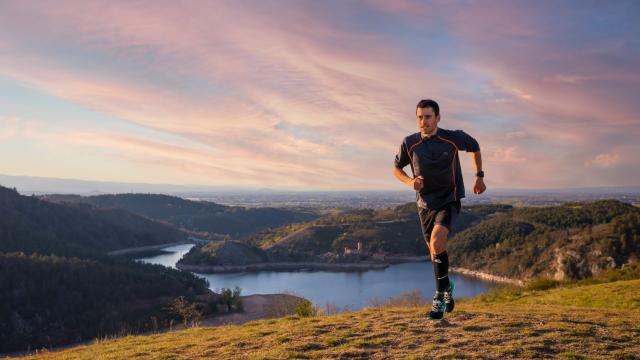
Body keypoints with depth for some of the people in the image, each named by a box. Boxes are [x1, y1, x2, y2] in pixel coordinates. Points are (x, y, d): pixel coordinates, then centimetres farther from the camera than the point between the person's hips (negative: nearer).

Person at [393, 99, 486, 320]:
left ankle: (439, 296, -12)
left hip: (449, 200, -3)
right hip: (425, 203, 3)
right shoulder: (410, 143, -10)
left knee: (437, 242, -26)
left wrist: (479, 176, 11)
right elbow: (396, 168, 5)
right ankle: (447, 288, 39)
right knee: (435, 251, 12)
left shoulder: (453, 138, -13)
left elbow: (475, 147, 9)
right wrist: (410, 181, -16)